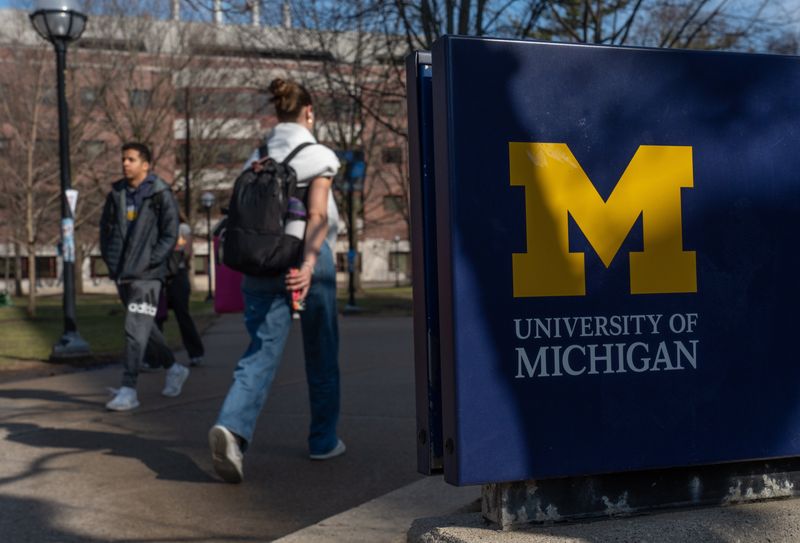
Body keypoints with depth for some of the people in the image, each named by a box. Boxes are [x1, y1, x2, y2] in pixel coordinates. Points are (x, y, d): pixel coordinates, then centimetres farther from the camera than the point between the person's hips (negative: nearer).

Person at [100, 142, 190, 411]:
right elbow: (105, 228, 18)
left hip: (146, 275, -6)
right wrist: (111, 260, 7)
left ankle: (128, 390, -5)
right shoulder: (116, 193, 10)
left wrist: (148, 262, -14)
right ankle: (174, 368, 34)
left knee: (135, 331, -9)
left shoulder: (160, 194, -6)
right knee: (144, 328, 16)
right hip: (121, 274, 7)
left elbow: (170, 235, -8)